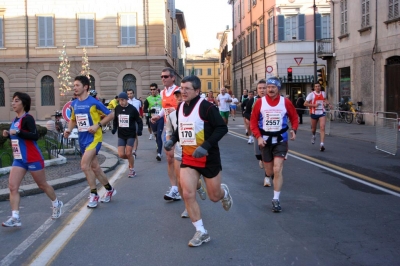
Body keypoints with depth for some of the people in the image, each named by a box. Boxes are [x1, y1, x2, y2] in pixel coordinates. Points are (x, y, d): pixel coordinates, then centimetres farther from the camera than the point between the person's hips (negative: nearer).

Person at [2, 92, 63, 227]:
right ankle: (15, 218, -8)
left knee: (42, 185, 9)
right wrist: (8, 134, 5)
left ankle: (57, 204, 33)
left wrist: (17, 132, -31)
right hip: (18, 159, 8)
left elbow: (35, 136, -28)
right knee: (12, 187, -7)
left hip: (33, 159, -7)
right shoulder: (15, 120, 10)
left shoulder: (27, 118, -15)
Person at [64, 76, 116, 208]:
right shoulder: (74, 104, 7)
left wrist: (98, 125, -17)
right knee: (94, 167, 14)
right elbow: (73, 119, 22)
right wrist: (69, 130, 4)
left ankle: (94, 195, -3)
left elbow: (111, 115, -7)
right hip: (82, 138, 7)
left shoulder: (94, 102, -12)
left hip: (93, 137, -7)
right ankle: (109, 190, 32)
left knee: (84, 165, -18)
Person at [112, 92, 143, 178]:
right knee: (121, 155, -4)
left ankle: (132, 170, 15)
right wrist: (114, 129, -1)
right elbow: (115, 120, 14)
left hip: (131, 135, -3)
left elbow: (139, 121, -3)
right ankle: (132, 158, 28)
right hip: (121, 135, 4)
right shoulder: (117, 108, 0)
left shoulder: (132, 109, -10)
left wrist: (139, 130, -17)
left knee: (128, 153, -6)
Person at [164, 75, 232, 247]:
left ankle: (224, 192, 47)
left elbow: (222, 128, -21)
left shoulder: (206, 107, -18)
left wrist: (206, 146, -29)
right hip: (188, 158, 6)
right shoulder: (181, 107, 5)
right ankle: (201, 232, 6)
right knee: (188, 194, -8)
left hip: (208, 158, -5)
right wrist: (172, 139, 3)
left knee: (214, 196, 7)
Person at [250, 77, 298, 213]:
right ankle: (267, 176, 52)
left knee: (277, 170, -13)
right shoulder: (260, 102, -5)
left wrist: (294, 129, -12)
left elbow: (294, 117, 6)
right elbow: (253, 121, -1)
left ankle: (276, 200, -4)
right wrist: (258, 137, -11)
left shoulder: (285, 102, -5)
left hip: (280, 140, -1)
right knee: (269, 171, 13)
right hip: (265, 140, 2)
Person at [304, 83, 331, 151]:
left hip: (322, 113, 1)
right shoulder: (311, 94, -8)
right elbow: (305, 104, -11)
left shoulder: (323, 93, 5)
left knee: (322, 128, -14)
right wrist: (314, 105, -21)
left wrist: (328, 103, 10)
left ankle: (322, 144, -18)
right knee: (314, 128, 15)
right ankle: (313, 136, 51)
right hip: (314, 113, -1)